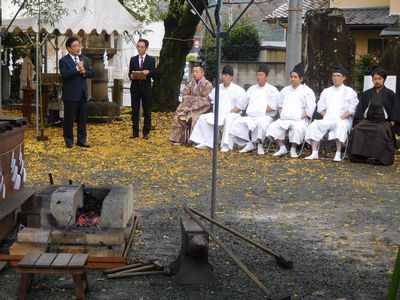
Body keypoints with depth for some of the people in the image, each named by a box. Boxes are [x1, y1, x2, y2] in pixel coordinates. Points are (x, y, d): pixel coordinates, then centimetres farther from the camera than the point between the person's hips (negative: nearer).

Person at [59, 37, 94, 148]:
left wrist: (84, 72, -12)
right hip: (70, 94, -6)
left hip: (82, 93, 6)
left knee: (83, 118, 9)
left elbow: (91, 73, 8)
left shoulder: (84, 59, 11)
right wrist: (77, 68, -25)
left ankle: (81, 140, 18)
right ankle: (69, 140, 14)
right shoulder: (63, 61, -8)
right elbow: (64, 75, -22)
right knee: (69, 119, 3)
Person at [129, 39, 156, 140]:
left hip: (146, 88, -2)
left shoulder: (151, 59, 4)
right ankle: (135, 132, 8)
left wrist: (148, 72, -23)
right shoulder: (133, 59, 11)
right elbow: (130, 73, 8)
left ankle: (146, 132, 6)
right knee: (134, 111, 3)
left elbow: (153, 74, -2)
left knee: (147, 111, 1)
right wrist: (131, 76, -15)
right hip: (135, 88, 2)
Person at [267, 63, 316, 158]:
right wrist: (281, 115, 8)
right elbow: (280, 105, 26)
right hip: (284, 119, 5)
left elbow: (310, 109, -5)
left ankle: (293, 149, -18)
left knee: (298, 128, -37)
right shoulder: (285, 90, 20)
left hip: (300, 120, -5)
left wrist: (300, 117, -12)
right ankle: (282, 148, -10)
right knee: (273, 127, -21)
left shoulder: (307, 91, 2)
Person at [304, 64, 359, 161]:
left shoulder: (349, 92, 10)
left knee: (340, 126, -38)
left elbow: (352, 110, 1)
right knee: (314, 125, -24)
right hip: (327, 120, 4)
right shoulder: (326, 91, 23)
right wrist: (325, 116, 1)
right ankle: (314, 153, -25)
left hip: (343, 120, -4)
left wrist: (341, 117, -11)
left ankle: (338, 154, -39)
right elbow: (320, 107, 19)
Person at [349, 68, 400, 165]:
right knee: (356, 129, -28)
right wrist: (360, 121, -1)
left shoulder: (390, 94, 8)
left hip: (384, 122, -3)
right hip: (367, 121, 3)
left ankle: (378, 157, -33)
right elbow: (360, 110, 15)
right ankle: (359, 156, -26)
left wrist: (391, 124, -7)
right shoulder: (366, 94, 16)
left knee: (381, 131, -37)